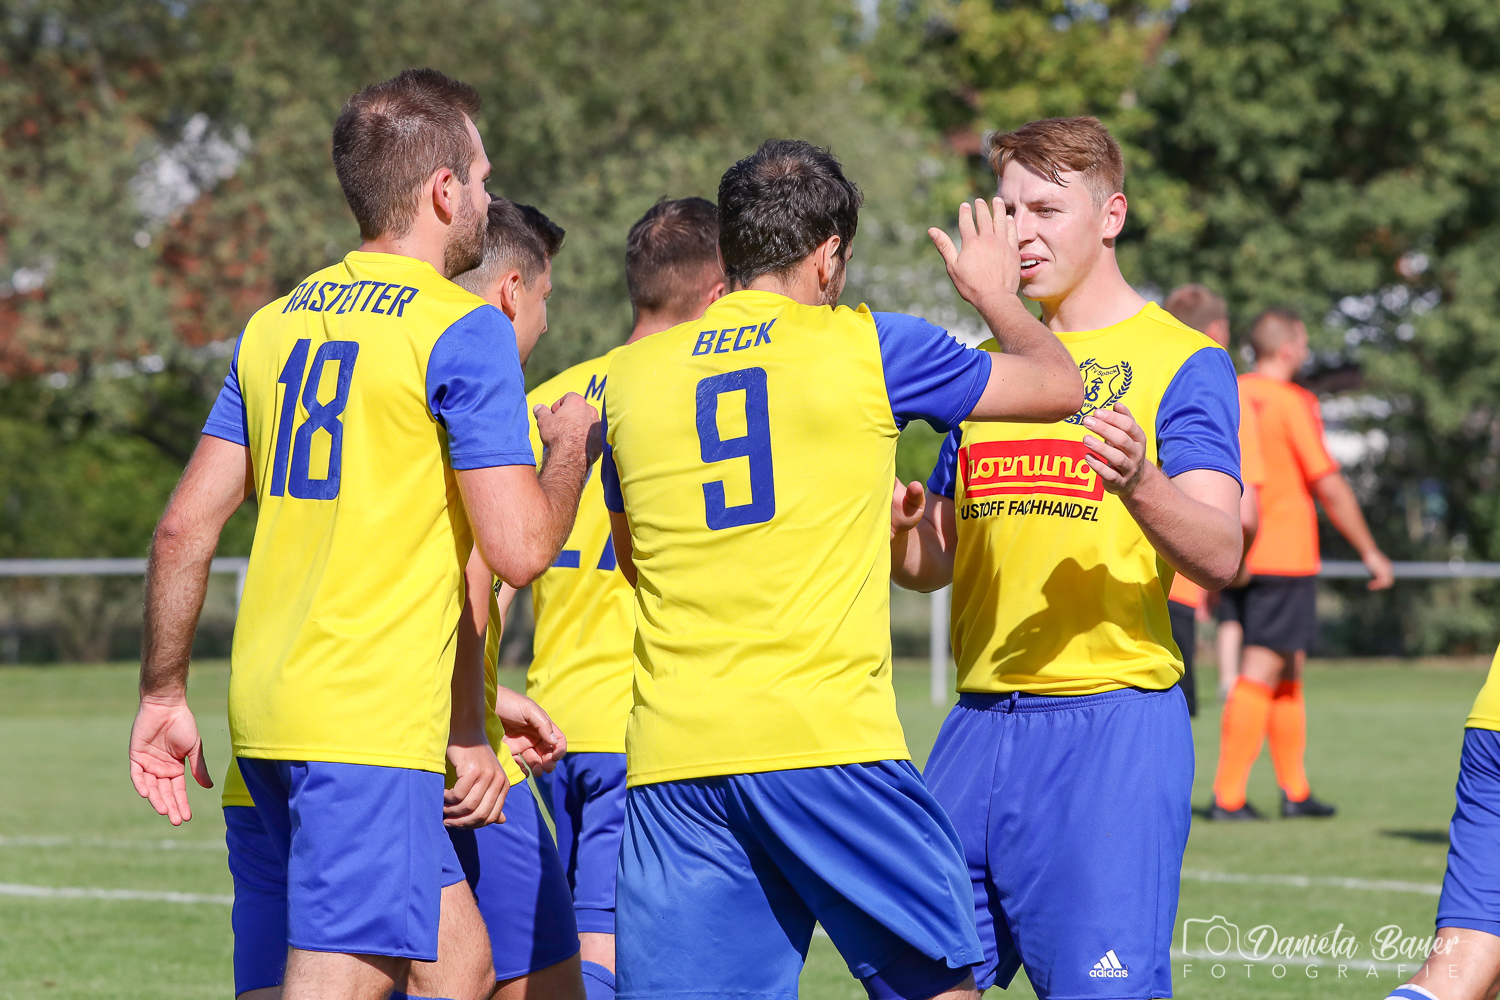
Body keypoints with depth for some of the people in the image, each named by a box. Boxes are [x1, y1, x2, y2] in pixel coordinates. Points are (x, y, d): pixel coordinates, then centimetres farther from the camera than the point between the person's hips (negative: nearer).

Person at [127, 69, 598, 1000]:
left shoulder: (275, 323, 13)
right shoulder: (462, 329, -8)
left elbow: (185, 528, 11)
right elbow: (519, 548, -13)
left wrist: (164, 695, 18)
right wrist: (573, 447, 6)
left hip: (269, 714, 8)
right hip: (371, 726, -8)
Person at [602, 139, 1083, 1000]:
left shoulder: (631, 375, 13)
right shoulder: (867, 348, 1)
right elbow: (1058, 387, 13)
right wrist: (996, 295, 34)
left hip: (669, 754, 3)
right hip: (828, 736, -3)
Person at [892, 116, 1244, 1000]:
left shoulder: (1181, 360, -2)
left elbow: (1220, 556, -13)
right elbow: (933, 563, 20)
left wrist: (1141, 487, -34)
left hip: (1112, 724, -6)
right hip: (981, 724, 6)